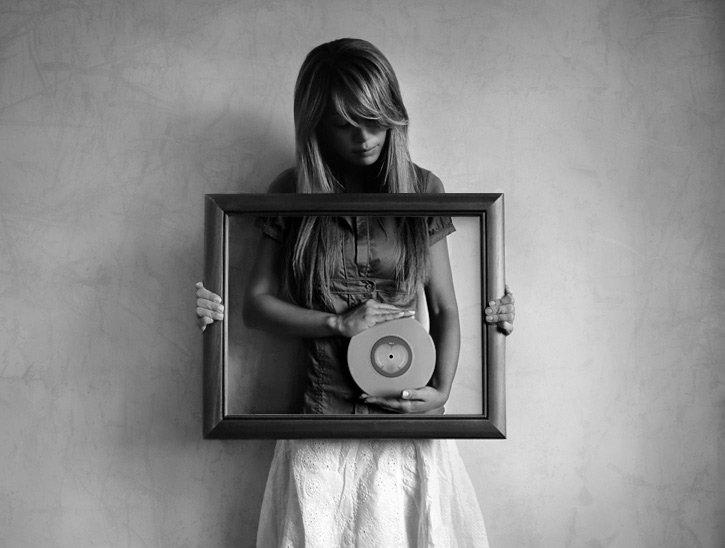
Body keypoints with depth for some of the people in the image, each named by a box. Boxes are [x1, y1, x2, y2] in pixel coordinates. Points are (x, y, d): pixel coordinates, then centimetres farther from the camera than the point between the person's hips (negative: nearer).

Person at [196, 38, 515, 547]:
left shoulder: (422, 190, 0)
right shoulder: (292, 193, -1)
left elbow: (444, 308, 3)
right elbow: (258, 303, 1)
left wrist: (441, 389, -13)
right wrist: (339, 323, -13)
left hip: (406, 413, 1)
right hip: (322, 419, 0)